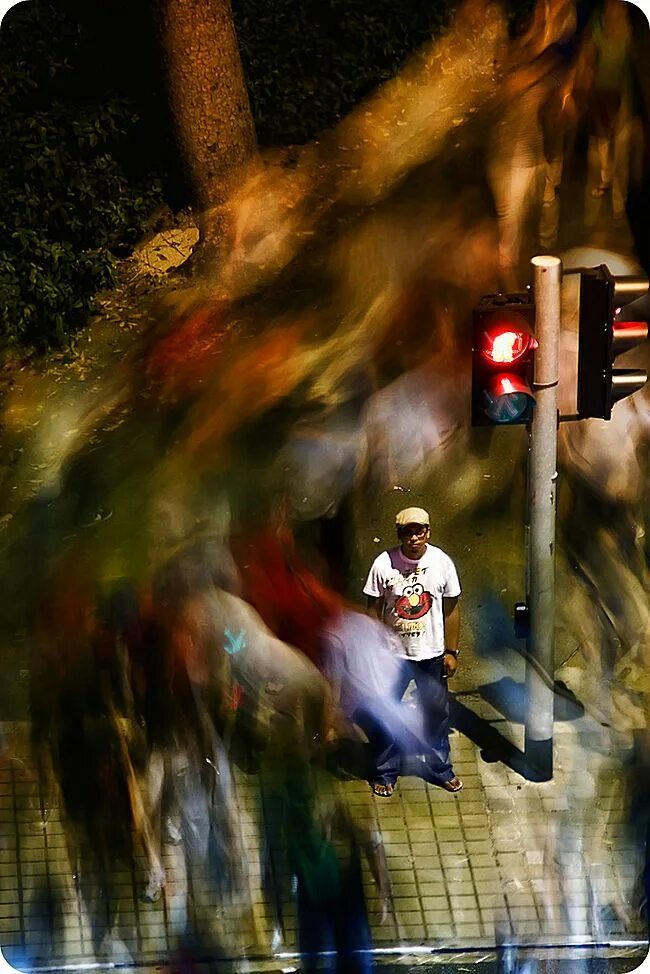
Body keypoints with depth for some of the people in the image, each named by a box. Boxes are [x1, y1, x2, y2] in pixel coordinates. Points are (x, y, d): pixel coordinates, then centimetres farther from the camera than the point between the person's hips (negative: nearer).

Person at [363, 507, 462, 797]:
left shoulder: (442, 562, -9)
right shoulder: (384, 563, -14)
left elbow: (451, 609, 0)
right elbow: (374, 610, -5)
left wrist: (451, 651, 0)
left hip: (432, 653, 1)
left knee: (437, 713, 12)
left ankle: (440, 768, 29)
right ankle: (386, 772, 23)